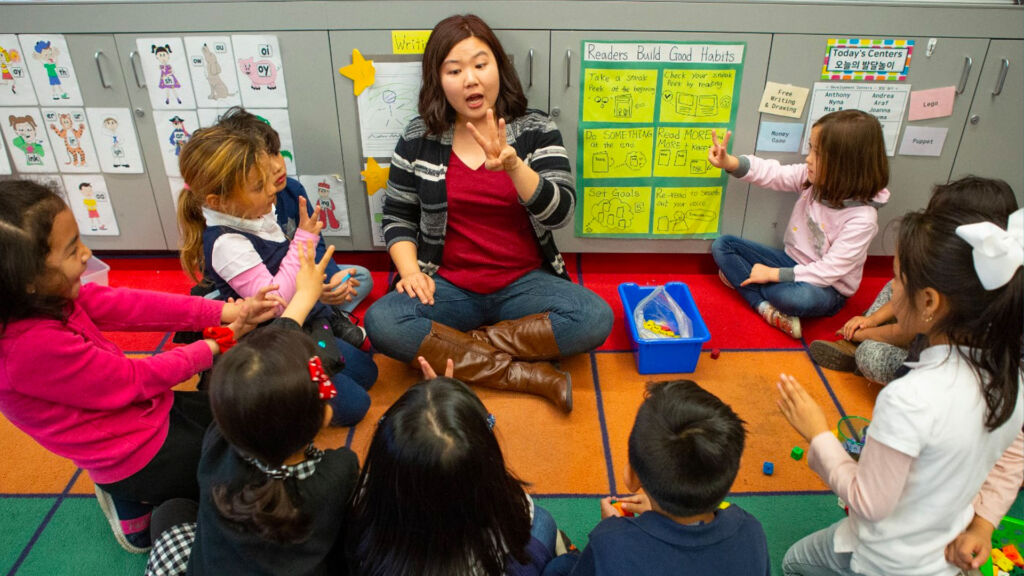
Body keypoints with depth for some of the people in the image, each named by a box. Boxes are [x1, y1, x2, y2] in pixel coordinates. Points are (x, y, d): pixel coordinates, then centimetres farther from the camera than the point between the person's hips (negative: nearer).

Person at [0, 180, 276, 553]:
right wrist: (216, 346, -11)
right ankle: (139, 505, 15)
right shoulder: (33, 345, -34)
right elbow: (134, 379, -24)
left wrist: (225, 312, -16)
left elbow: (129, 305, -9)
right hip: (141, 461, -7)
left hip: (149, 410, 7)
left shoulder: (45, 297, -11)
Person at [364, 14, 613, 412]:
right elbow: (397, 217, 8)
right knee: (381, 323, -29)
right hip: (448, 286, 1)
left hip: (523, 284, 0)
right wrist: (409, 269, -11)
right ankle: (530, 376, -20)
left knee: (595, 319, -27)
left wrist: (513, 166, -30)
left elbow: (560, 213, -13)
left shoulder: (536, 131, -2)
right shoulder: (418, 139, 2)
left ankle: (448, 349, -14)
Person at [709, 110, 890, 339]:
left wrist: (773, 274, -23)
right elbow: (772, 173, -15)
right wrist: (729, 162, -34)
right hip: (792, 261, 7)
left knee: (799, 297, -43)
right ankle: (768, 309, -20)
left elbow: (829, 271, -25)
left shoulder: (861, 217, -25)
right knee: (722, 245, -5)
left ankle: (741, 278, -14)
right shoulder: (812, 177, -9)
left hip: (826, 287, -7)